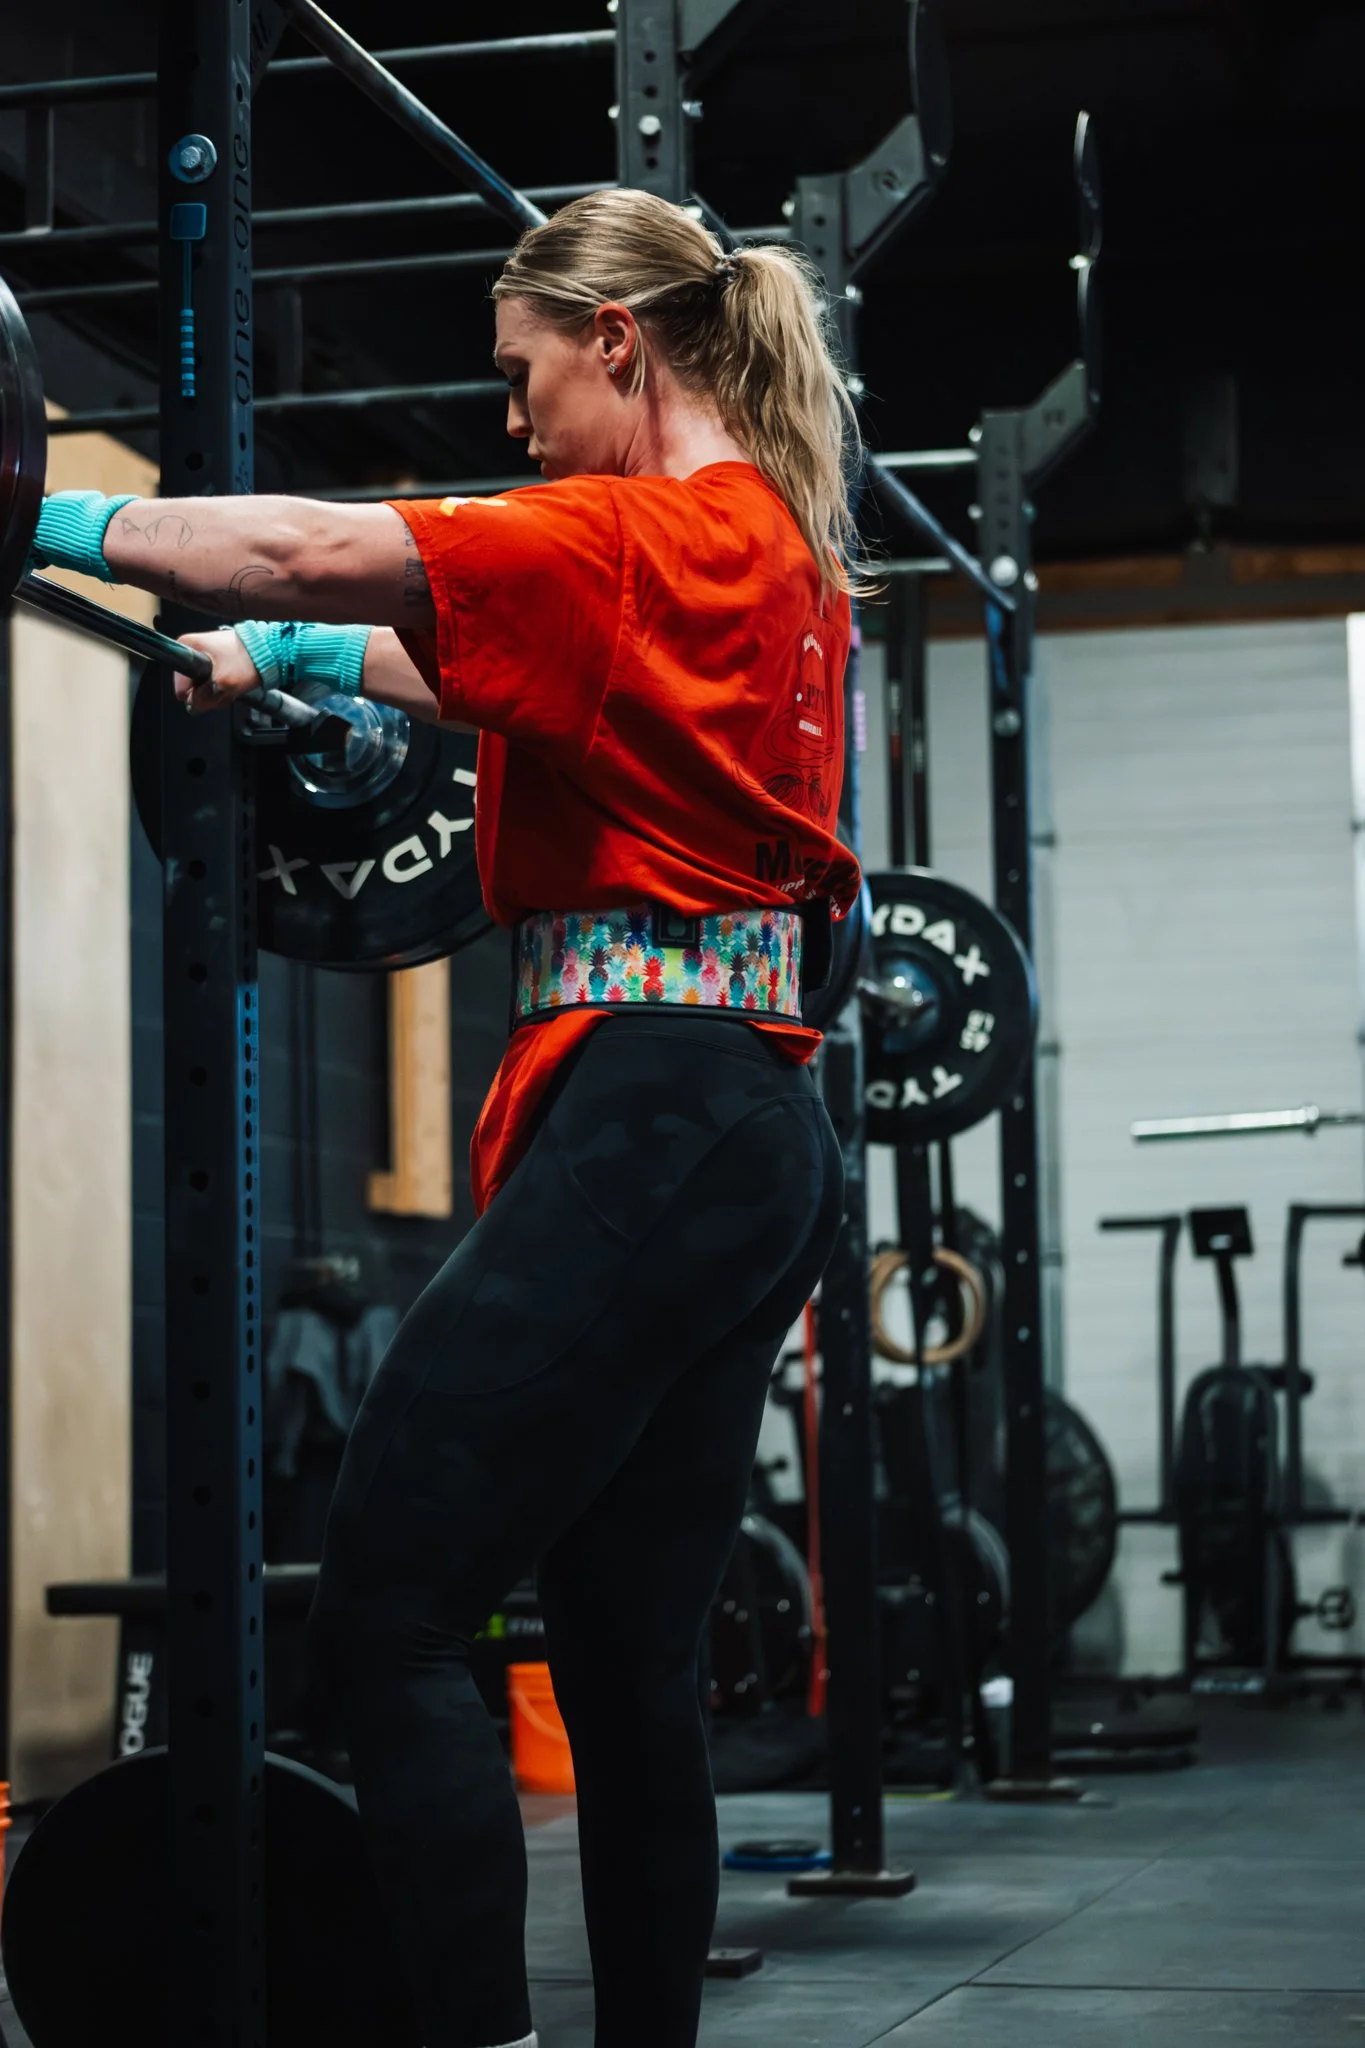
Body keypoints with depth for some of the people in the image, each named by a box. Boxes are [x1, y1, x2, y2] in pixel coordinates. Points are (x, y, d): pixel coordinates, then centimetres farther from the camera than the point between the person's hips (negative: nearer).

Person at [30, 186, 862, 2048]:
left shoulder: (649, 534, -7)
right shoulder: (779, 551, 20)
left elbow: (316, 547, -13)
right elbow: (492, 672, 33)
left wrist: (55, 527, -5)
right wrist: (281, 658, 38)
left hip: (645, 1122, -10)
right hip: (757, 1140, 10)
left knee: (389, 1605, -10)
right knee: (629, 1662, 11)